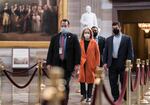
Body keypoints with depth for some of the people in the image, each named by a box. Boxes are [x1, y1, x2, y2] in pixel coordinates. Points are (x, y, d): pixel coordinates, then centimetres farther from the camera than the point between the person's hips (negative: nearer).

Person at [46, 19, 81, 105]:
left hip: (68, 65, -2)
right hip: (57, 64, 2)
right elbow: (50, 51, 8)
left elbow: (78, 51, -2)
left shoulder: (73, 37, 2)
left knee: (66, 85, 3)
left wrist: (77, 64, -10)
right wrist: (49, 63, 0)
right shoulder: (55, 38, 9)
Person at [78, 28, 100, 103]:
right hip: (82, 64, 2)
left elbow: (97, 54, -1)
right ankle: (84, 95, 17)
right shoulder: (80, 42, 4)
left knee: (90, 80, 4)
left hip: (91, 64, -2)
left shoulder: (94, 42, -2)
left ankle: (89, 96, 14)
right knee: (82, 79, 1)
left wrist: (97, 64, -4)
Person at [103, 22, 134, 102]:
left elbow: (130, 51, -2)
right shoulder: (108, 39, 11)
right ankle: (116, 99, 15)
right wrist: (105, 62, -1)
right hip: (112, 63, 3)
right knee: (113, 83, 6)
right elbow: (105, 51, 9)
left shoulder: (127, 38, 2)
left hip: (123, 64, -3)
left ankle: (126, 99, 15)